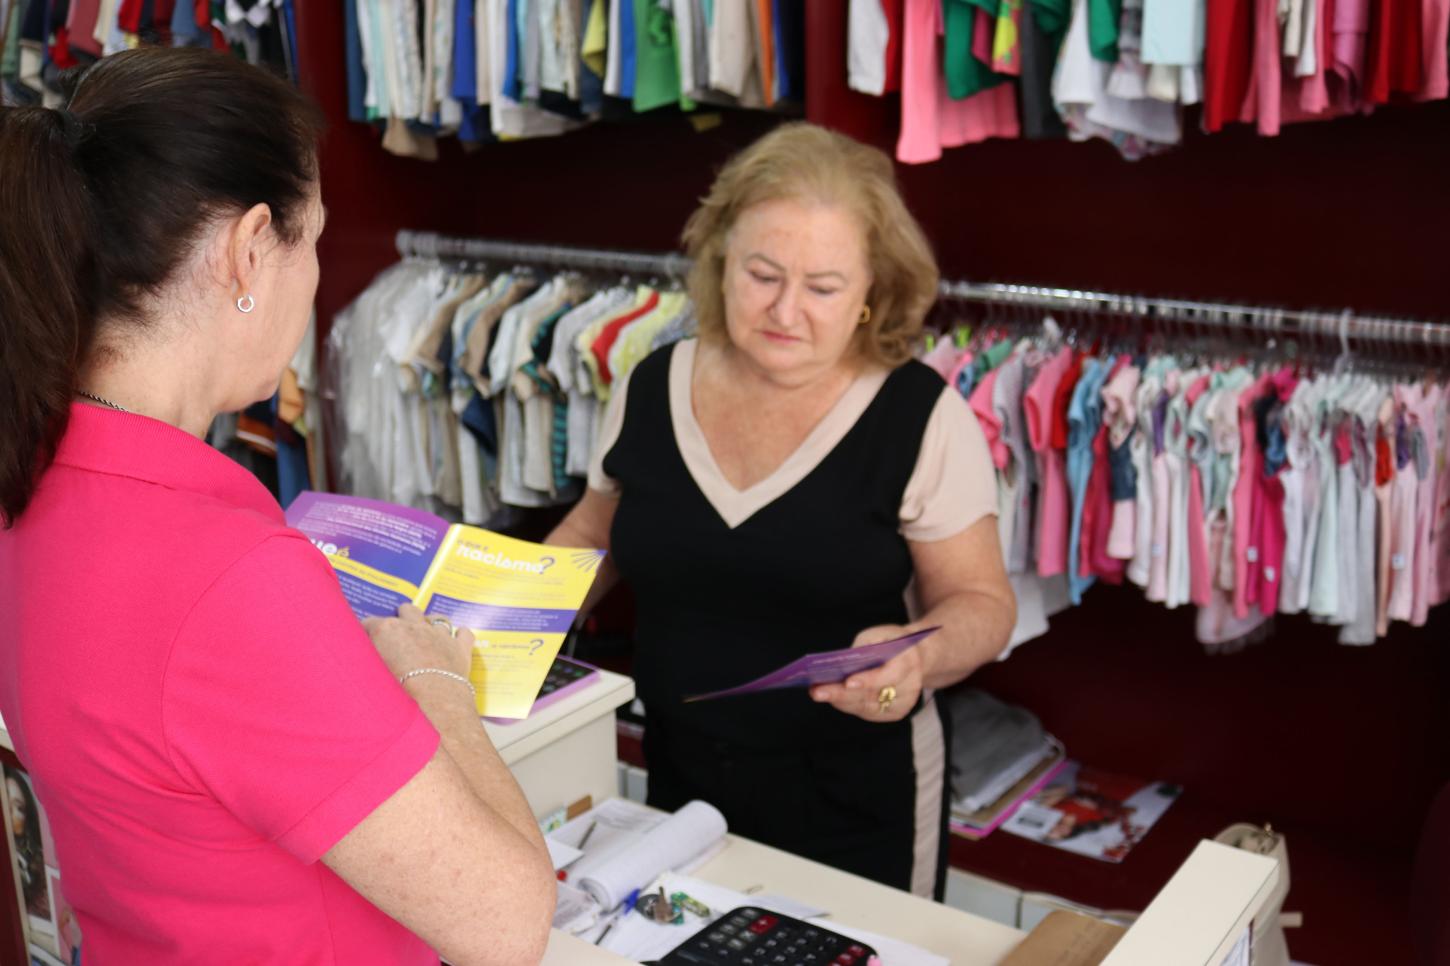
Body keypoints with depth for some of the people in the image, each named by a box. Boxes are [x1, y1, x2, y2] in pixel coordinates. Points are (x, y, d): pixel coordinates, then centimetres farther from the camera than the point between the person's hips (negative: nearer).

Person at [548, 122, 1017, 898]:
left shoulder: (923, 417, -13)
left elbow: (981, 601, -8)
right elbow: (596, 531, 14)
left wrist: (920, 656, -28)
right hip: (678, 778, 4)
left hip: (853, 797, -3)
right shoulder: (651, 390, -2)